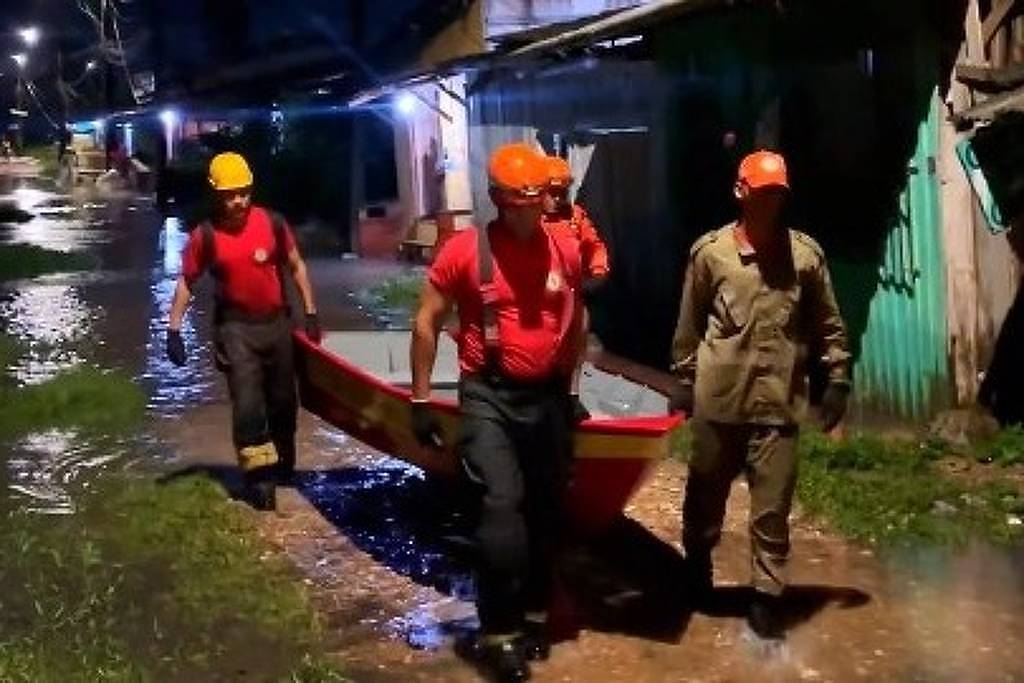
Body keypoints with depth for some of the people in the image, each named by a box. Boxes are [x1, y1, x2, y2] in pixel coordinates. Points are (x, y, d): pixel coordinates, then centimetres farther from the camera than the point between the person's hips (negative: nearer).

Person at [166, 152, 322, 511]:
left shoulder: (272, 224, -5)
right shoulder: (205, 235, -9)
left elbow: (296, 266, 6)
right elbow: (186, 281, 0)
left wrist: (310, 313, 3)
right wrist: (174, 330, -5)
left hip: (276, 322, 3)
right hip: (236, 327, -2)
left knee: (283, 399, 15)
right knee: (248, 404, -11)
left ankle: (283, 464, 36)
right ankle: (258, 476, -4)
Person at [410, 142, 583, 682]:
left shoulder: (566, 252, 3)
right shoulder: (465, 250, -9)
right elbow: (426, 323, -3)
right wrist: (420, 400, -4)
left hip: (547, 397, 4)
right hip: (489, 398, -4)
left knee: (546, 510, 12)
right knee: (502, 506, -15)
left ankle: (534, 615, 32)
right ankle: (498, 632, -2)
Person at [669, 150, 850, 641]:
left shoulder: (806, 254, 1)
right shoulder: (709, 251, -1)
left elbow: (829, 325, 8)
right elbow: (689, 325, 6)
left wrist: (838, 381, 4)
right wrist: (683, 383, 7)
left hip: (778, 402, 0)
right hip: (718, 398, 0)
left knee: (772, 509, 0)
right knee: (705, 495, 16)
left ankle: (767, 599, 12)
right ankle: (696, 568, 40)